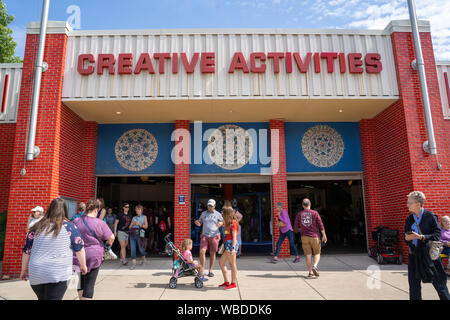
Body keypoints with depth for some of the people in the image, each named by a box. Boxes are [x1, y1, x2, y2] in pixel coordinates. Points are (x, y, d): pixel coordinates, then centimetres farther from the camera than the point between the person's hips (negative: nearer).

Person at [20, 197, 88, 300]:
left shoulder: (37, 227, 6)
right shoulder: (69, 227, -2)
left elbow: (26, 251, 11)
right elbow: (79, 250, 3)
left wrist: (24, 270, 25)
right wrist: (83, 266, 17)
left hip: (35, 274, 4)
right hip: (58, 275, -4)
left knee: (42, 298, 23)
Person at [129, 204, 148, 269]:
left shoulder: (144, 217, 10)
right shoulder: (134, 217, 17)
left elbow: (146, 226, 2)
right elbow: (130, 227, 16)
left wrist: (140, 224, -12)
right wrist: (133, 223, -4)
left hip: (139, 234, -2)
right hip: (132, 233, 2)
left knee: (141, 248, 6)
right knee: (133, 249, -7)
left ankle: (143, 259, 34)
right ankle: (133, 264, -6)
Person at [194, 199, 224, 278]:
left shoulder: (217, 214, 7)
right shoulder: (203, 213, 12)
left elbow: (222, 222, 11)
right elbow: (200, 223, 16)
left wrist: (220, 223, -11)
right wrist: (197, 223, -6)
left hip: (214, 236, -1)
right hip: (204, 235, 1)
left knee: (212, 253, 4)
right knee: (202, 251, -12)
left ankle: (210, 270, 18)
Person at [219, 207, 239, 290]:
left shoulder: (233, 222, -9)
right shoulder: (229, 223, 20)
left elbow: (234, 236, -16)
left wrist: (233, 248, -21)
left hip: (231, 243, -10)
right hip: (227, 244, 10)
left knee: (232, 264, -3)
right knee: (221, 262, 11)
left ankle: (233, 284, 5)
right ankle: (226, 282, 16)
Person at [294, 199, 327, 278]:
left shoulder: (299, 214, 1)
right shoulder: (315, 213, -5)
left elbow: (296, 226, 7)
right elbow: (321, 225, -5)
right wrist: (324, 235, 3)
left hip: (304, 237, 2)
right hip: (314, 236, -2)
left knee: (308, 254, 6)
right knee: (317, 253, 11)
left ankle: (310, 272, 4)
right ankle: (315, 266, -11)